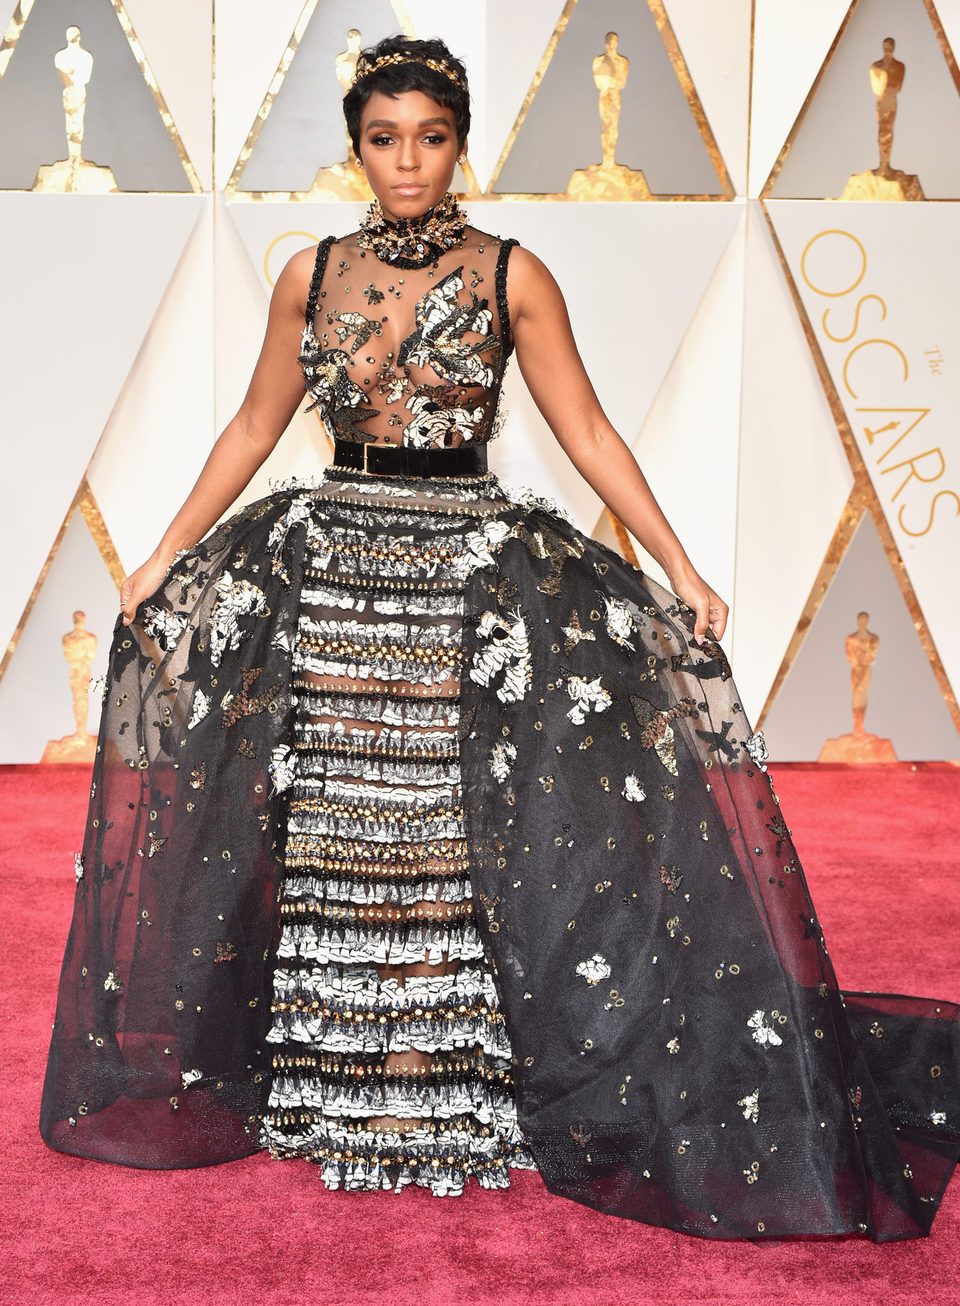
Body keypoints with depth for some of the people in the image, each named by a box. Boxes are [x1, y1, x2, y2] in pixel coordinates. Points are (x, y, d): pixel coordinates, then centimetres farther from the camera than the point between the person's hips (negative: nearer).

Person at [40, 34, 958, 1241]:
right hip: (329, 565, 2)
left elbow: (587, 435, 0)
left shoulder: (512, 276, 0)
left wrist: (680, 569, -6)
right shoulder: (311, 277, 7)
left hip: (475, 573, -2)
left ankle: (470, 1087, 10)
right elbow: (252, 429, 14)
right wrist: (168, 555, 12)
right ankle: (316, 1082, 21)